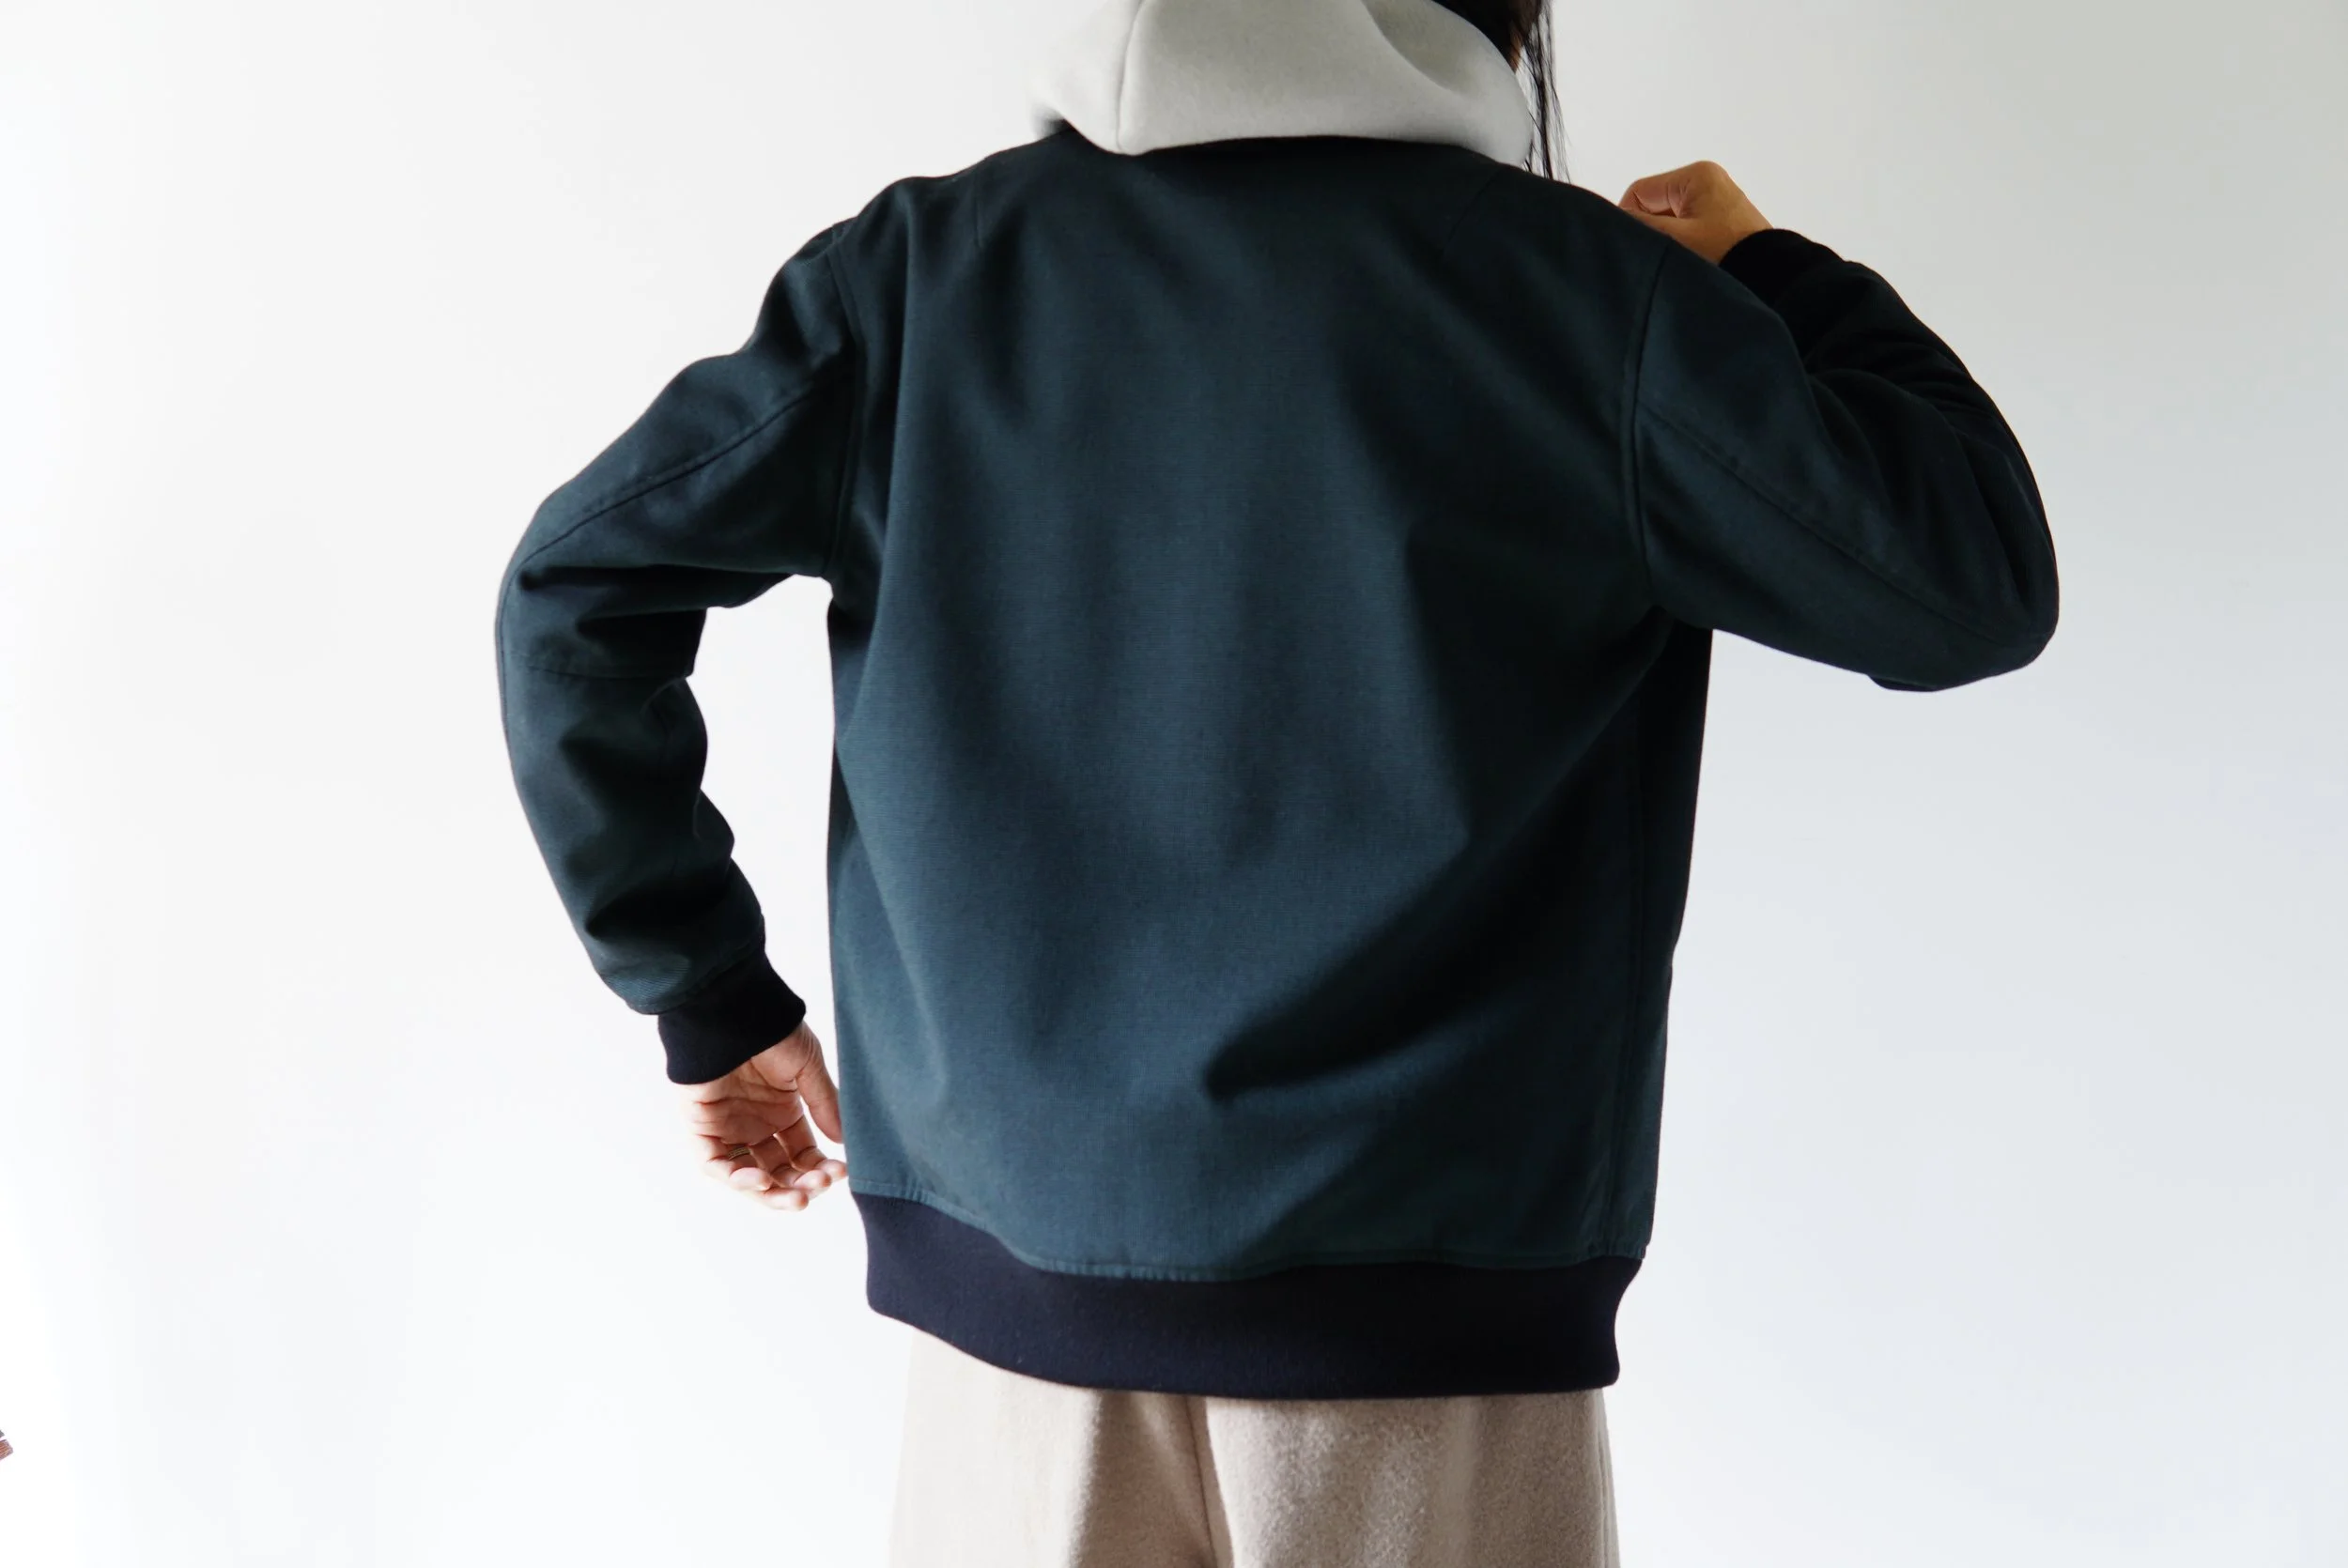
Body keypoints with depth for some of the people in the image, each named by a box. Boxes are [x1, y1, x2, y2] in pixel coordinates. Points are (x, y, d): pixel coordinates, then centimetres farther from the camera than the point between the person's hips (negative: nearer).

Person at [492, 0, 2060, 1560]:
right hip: (1429, 1309, -2)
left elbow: (577, 581, 4)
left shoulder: (926, 261, 3)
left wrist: (707, 997, 9)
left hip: (1010, 1274, 3)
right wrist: (1774, 276, 14)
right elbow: (1974, 580, 0)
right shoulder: (1579, 288, -6)